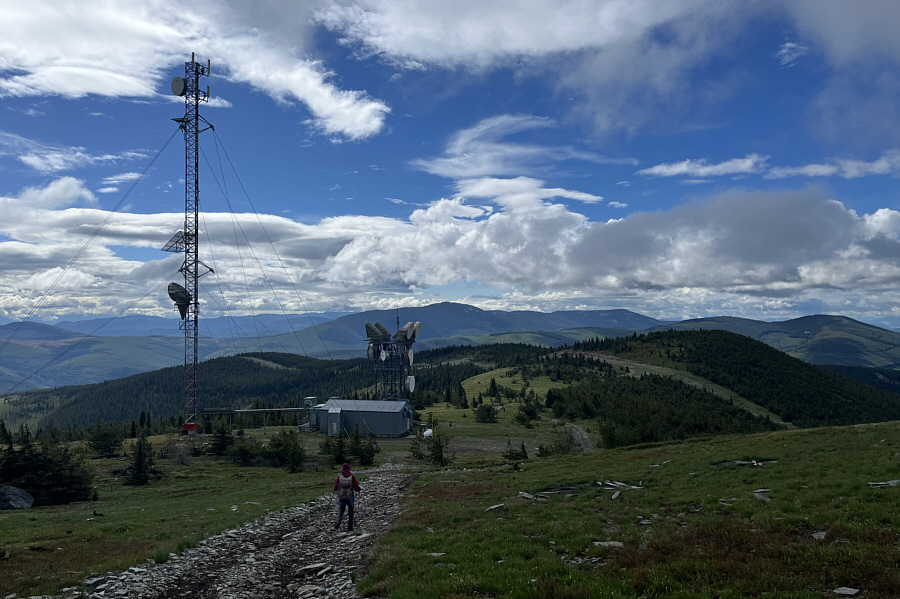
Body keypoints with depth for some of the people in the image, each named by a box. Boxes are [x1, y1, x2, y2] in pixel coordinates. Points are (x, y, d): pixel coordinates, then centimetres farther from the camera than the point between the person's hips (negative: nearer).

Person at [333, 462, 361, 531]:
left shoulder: (339, 476, -8)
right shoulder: (352, 477, -11)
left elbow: (335, 488, -4)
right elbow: (357, 487, -9)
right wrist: (359, 489, 14)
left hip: (341, 497, 1)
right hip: (350, 497, -1)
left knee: (341, 510, 20)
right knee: (350, 512, 15)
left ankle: (338, 522, -3)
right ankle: (350, 527, 15)